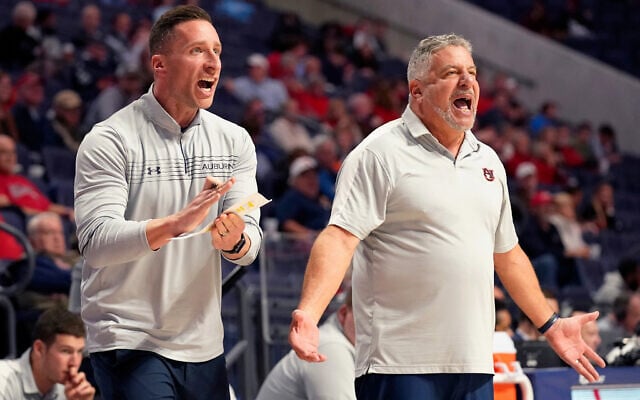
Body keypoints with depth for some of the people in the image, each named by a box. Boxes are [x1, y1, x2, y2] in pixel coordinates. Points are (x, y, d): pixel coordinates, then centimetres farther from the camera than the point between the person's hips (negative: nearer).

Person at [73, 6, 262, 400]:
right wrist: (177, 223, -34)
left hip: (204, 347, 5)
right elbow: (96, 242, -19)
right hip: (130, 342, -5)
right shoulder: (110, 141, -8)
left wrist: (235, 241, -25)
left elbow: (250, 243, 0)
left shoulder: (235, 141, 7)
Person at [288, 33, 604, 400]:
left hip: (475, 367, 6)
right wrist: (308, 313, -28)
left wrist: (551, 325, 28)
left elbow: (507, 253, 26)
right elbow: (340, 238, -14)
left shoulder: (488, 161, 17)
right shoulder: (382, 153, -5)